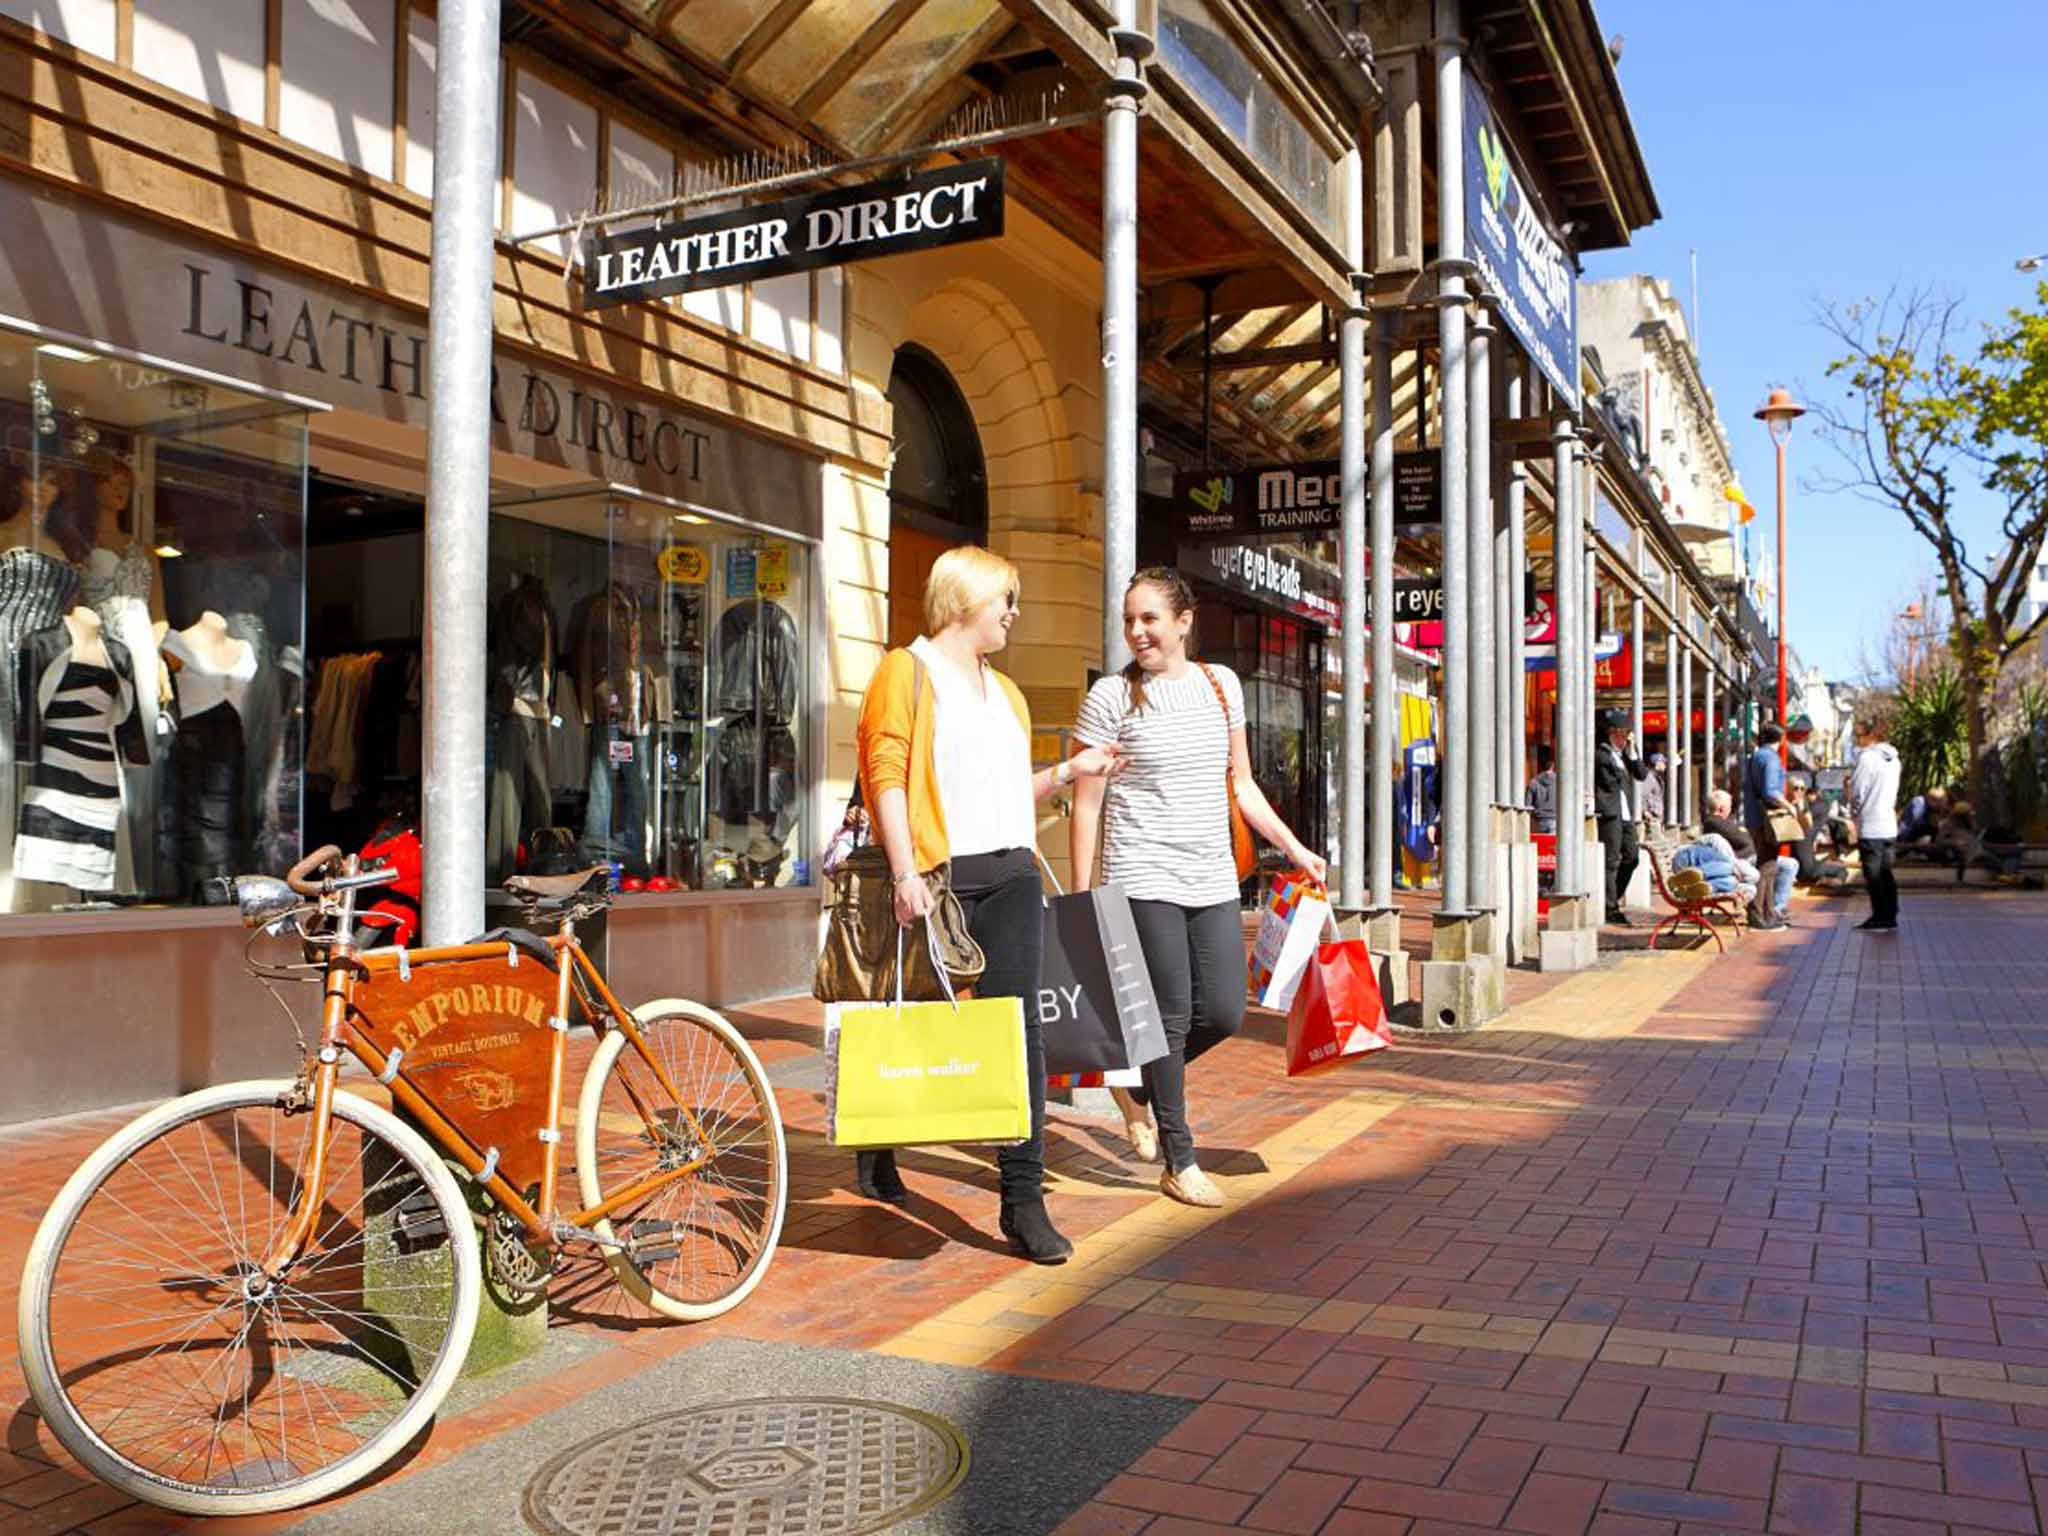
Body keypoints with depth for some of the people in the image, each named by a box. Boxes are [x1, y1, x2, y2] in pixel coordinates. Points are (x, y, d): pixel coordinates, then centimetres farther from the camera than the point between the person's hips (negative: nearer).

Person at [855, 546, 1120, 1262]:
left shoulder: (1004, 690, 23)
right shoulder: (906, 670, 0)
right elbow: (886, 774, -10)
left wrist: (1068, 771, 15)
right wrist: (905, 871, -19)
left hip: (1011, 873, 6)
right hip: (939, 873, -5)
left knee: (1017, 1026, -5)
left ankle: (1023, 1197, -4)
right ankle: (876, 1148, 33)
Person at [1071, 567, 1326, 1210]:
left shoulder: (1221, 684, 10)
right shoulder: (1112, 696, -4)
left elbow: (1241, 783, 18)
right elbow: (1086, 804, -3)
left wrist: (1294, 848, 15)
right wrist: (1082, 897, -6)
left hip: (1212, 878, 5)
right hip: (1143, 876, -5)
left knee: (1225, 1012, 2)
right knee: (1171, 1012, -3)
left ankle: (1137, 1086, 29)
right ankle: (1179, 1160, 13)